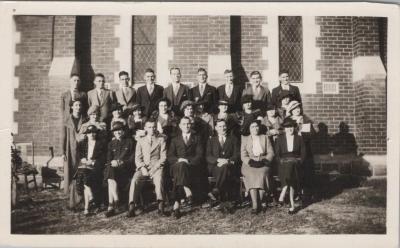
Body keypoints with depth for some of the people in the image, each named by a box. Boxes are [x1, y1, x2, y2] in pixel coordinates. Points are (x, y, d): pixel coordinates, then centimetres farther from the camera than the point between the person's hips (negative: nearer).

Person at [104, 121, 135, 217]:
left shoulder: (129, 142, 13)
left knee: (111, 179, -32)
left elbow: (133, 157, 4)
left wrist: (122, 162, -12)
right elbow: (108, 159, 16)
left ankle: (111, 206, -32)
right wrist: (112, 162, -8)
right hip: (113, 167, 3)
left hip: (126, 168, -3)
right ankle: (116, 205, -34)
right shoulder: (111, 144, 24)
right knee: (109, 170, -34)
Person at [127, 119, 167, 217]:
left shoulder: (161, 140, 13)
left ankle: (161, 205, -34)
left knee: (159, 180, -34)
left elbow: (163, 157, 5)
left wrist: (154, 168, -10)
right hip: (143, 167, 2)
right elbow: (137, 157, 11)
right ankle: (133, 205, -27)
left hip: (156, 167, -2)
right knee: (134, 180, -28)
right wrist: (143, 168, -9)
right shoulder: (141, 141, 18)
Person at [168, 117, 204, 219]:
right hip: (177, 165, 1)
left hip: (192, 166, -1)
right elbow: (170, 157, 12)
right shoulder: (175, 140, 25)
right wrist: (179, 160, -10)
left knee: (182, 166, -37)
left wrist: (188, 161, -11)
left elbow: (200, 155, 7)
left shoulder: (196, 139, 22)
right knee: (180, 165, -37)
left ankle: (177, 204, -45)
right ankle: (187, 192, -46)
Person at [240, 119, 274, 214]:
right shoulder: (245, 139, 14)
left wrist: (264, 161, -10)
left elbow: (271, 153, 8)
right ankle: (255, 204, -32)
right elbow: (243, 155, 4)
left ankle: (260, 200, -20)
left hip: (263, 163, 0)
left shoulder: (265, 138, 17)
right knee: (251, 175, -31)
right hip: (249, 164, 0)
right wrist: (251, 161, -14)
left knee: (262, 174, -32)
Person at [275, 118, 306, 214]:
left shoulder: (299, 138, 13)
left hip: (295, 162, 1)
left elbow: (303, 153, 10)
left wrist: (299, 162, -5)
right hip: (284, 163, -1)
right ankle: (292, 203, -29)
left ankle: (282, 195, -22)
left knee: (291, 166, -32)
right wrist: (281, 162, -7)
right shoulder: (280, 138, 13)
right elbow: (277, 153, 8)